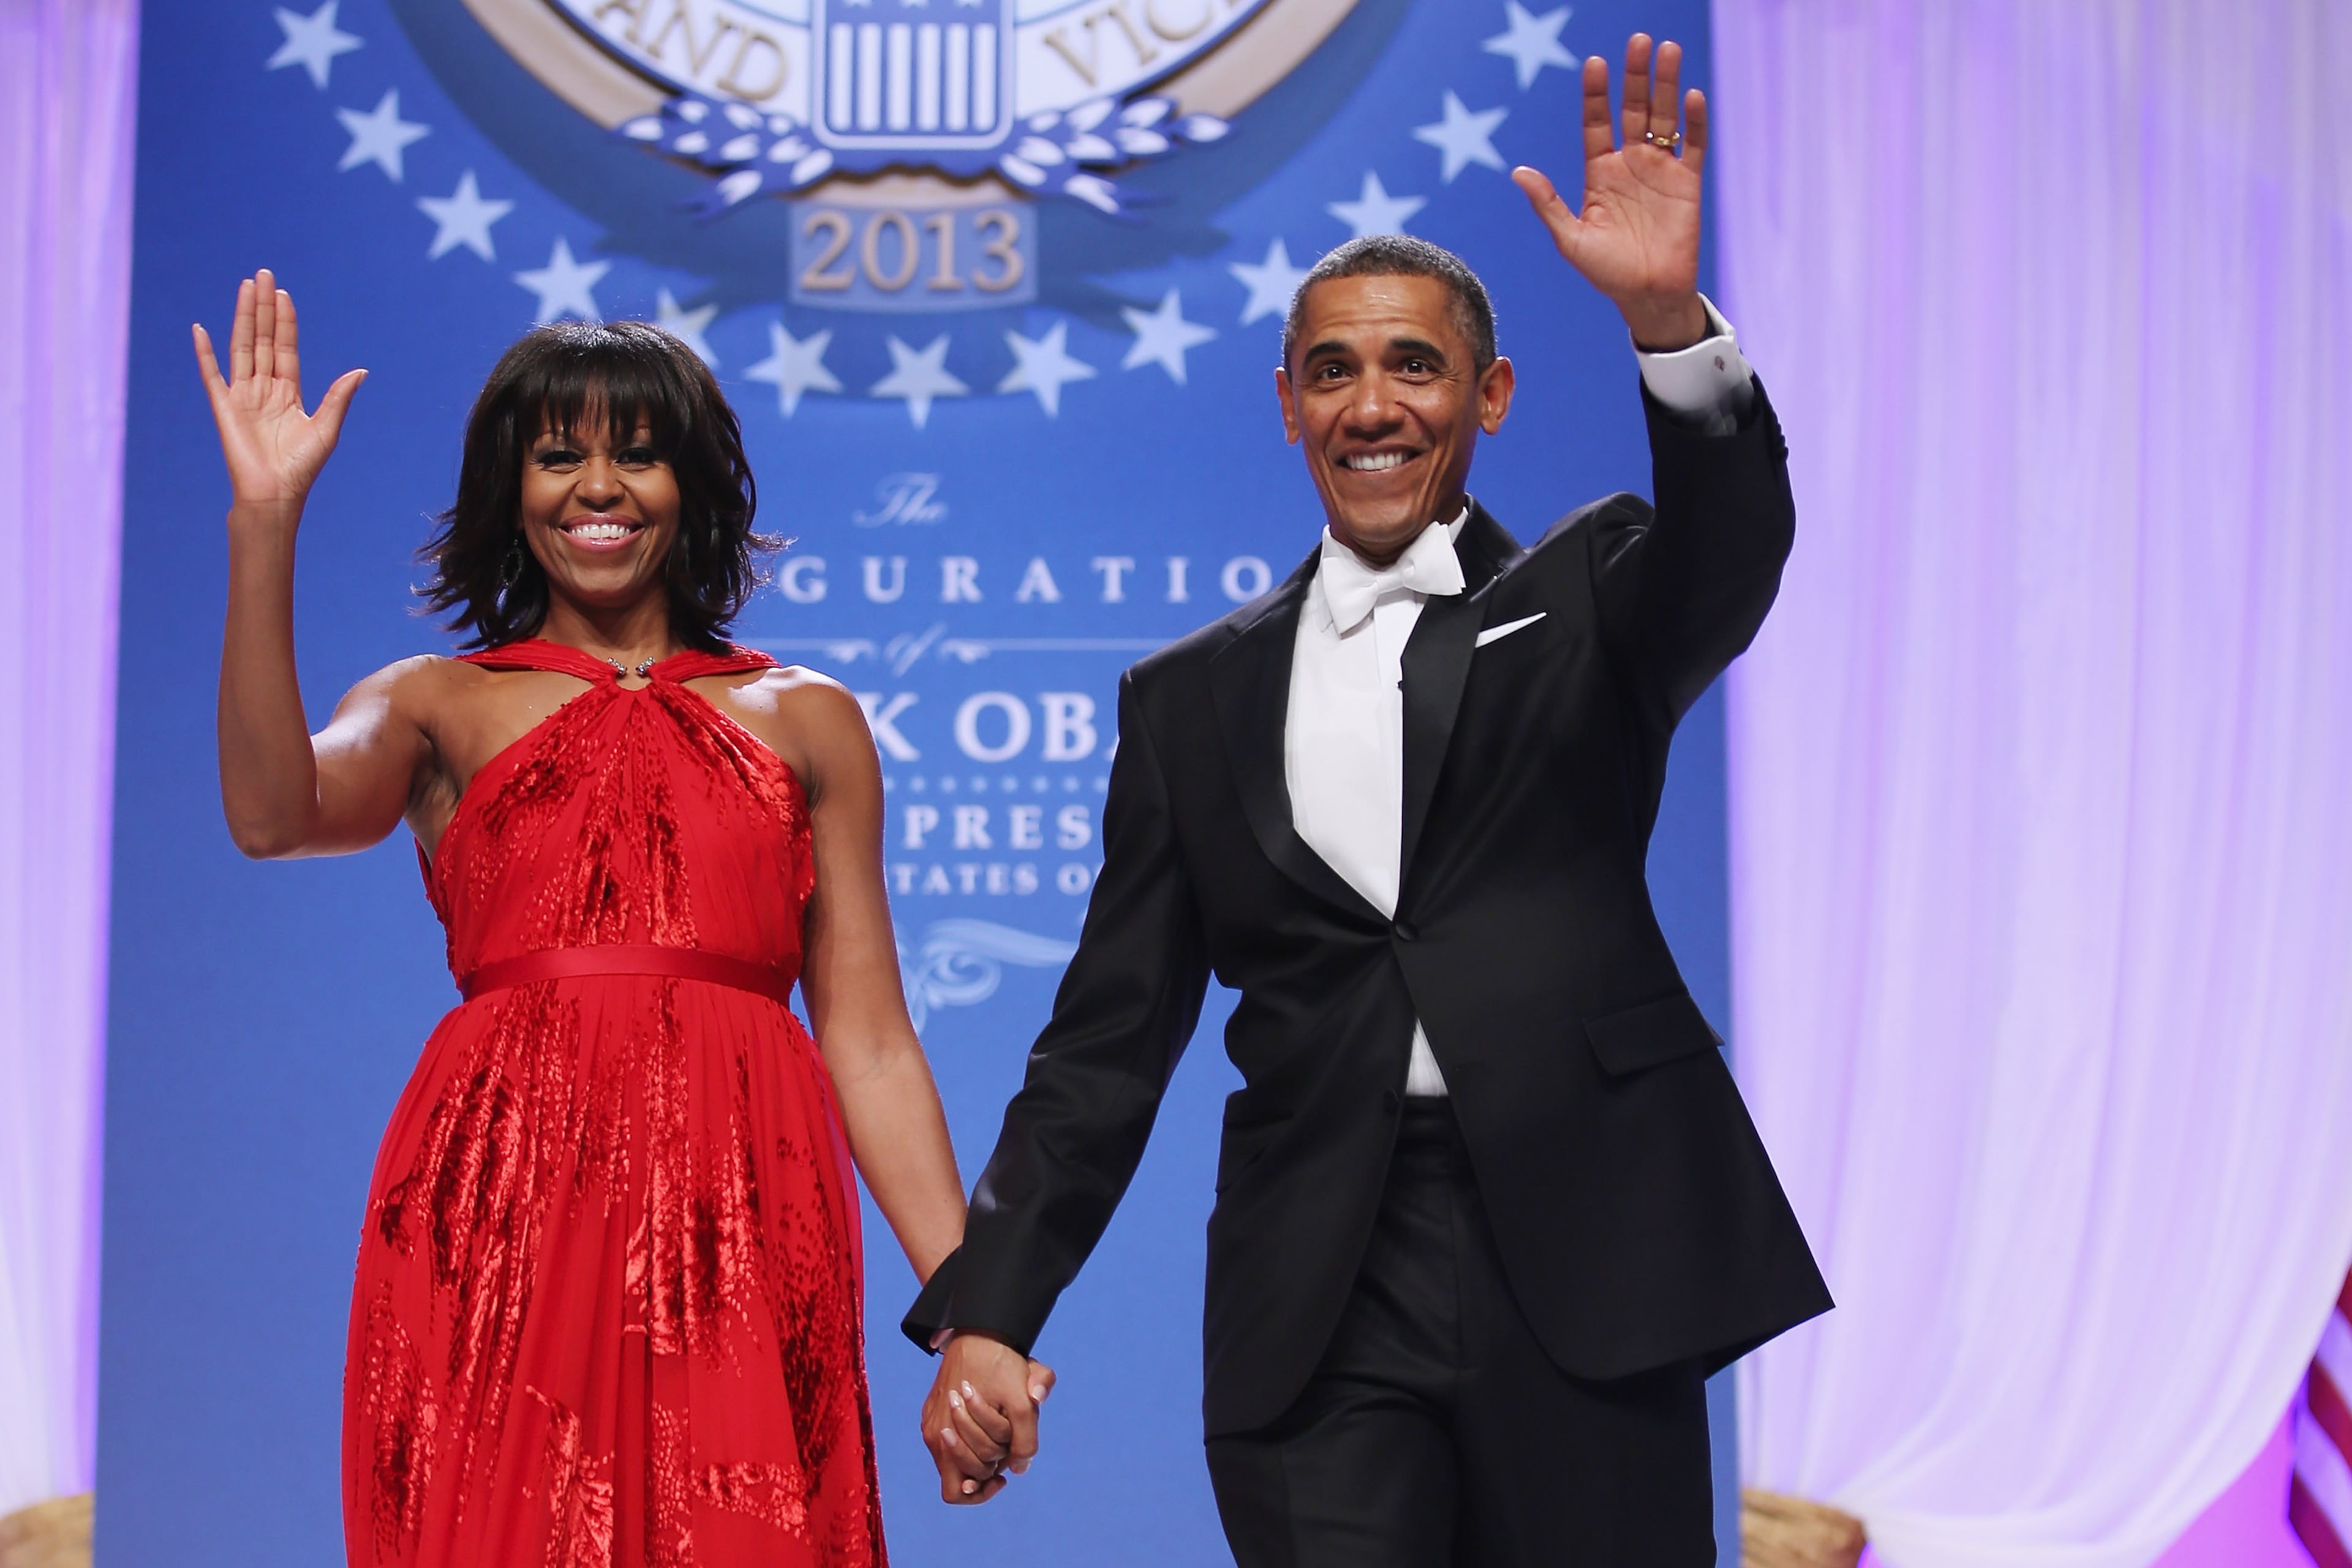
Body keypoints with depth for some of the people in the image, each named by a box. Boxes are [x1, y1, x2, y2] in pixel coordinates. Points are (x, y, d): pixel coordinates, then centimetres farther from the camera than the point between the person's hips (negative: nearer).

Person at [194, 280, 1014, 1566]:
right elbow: (273, 811, -9)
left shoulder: (805, 722, 16)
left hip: (737, 1237, 1)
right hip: (498, 1224, -1)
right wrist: (265, 524, -16)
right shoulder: (436, 708, 14)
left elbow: (869, 1044, 11)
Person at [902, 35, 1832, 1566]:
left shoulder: (1586, 605, 10)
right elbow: (1111, 1038, 12)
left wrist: (1668, 317, -32)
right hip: (1318, 1313, 1)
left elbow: (1731, 552, -14)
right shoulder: (1194, 696, 14)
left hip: (1580, 1255, -1)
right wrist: (988, 1312, 3)